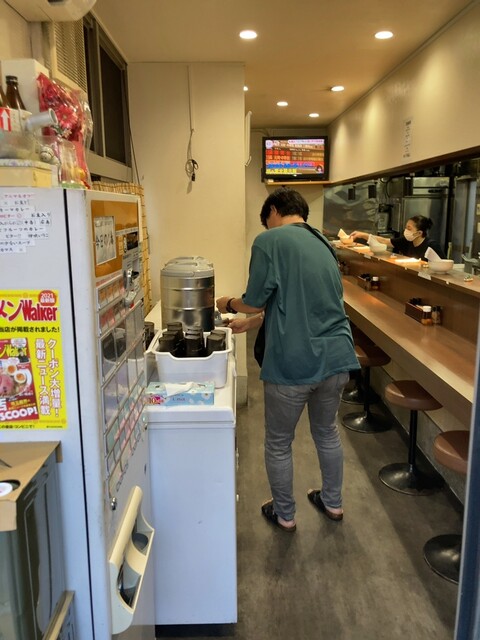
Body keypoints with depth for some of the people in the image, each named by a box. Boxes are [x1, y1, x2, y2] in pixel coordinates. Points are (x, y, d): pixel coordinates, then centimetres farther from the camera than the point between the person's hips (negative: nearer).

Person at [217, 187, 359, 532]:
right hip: (336, 357, 7)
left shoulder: (269, 241, -8)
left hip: (292, 364, -7)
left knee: (279, 443, 15)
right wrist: (251, 323, 28)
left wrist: (229, 304, 14)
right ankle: (333, 502, 44)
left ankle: (284, 514, 33)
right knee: (327, 432, 27)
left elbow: (255, 301, -9)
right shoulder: (323, 244, 15)